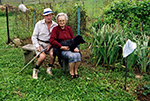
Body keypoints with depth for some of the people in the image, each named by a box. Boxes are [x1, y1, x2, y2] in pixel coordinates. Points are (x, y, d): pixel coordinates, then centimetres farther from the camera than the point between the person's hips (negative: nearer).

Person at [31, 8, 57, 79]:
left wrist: (50, 45, -9)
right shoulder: (39, 24, -2)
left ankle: (49, 68, -2)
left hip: (49, 44, 2)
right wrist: (37, 46, -13)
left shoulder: (55, 25, 4)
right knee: (43, 56, -30)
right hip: (40, 43, -2)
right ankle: (35, 70, -4)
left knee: (53, 54, -29)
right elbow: (34, 36, 0)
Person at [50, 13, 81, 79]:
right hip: (62, 51, -4)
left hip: (71, 48, 4)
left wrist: (75, 47, -4)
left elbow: (73, 39, 15)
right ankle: (71, 72, -12)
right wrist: (61, 47, -16)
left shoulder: (68, 29, 16)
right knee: (72, 56, -31)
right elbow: (52, 40, -9)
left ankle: (76, 71, -11)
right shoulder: (55, 29, 2)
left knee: (78, 55, -27)